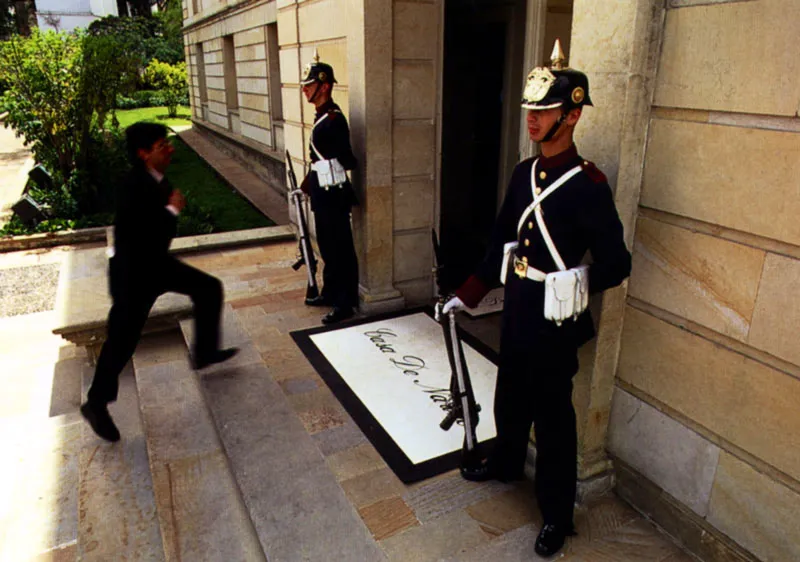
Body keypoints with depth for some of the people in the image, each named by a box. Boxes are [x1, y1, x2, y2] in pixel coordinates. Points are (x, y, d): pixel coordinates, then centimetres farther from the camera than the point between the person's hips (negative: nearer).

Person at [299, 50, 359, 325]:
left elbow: (348, 160, -22)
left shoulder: (333, 119, -20)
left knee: (341, 250, 0)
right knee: (327, 248, 19)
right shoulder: (322, 116, 11)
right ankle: (330, 293, 34)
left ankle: (346, 303, 10)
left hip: (334, 196, -10)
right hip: (322, 194, 10)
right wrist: (309, 180, 26)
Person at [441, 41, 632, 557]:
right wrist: (467, 296, 11)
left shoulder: (588, 185, -18)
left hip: (555, 319, -6)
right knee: (511, 398, 25)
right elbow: (501, 242, 10)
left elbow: (617, 264, -15)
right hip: (516, 309, 7)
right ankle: (506, 462, 52)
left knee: (552, 417, 8)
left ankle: (558, 515, 29)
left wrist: (575, 281, -28)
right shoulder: (524, 174, 3)